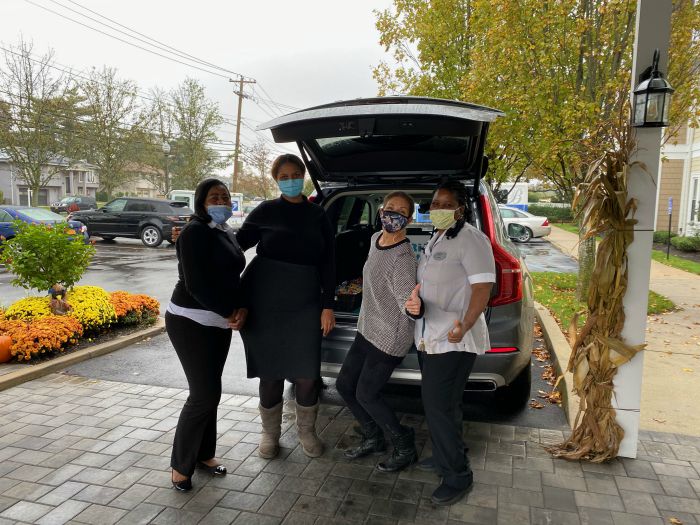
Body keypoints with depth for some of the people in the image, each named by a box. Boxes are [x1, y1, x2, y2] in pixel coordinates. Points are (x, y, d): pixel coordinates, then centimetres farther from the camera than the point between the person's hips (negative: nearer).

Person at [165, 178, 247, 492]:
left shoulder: (226, 234, 12)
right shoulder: (195, 232, -14)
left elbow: (233, 277, 13)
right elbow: (196, 284, -21)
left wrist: (240, 308, -5)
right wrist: (228, 313, -14)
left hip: (219, 324, 8)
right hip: (190, 322, -8)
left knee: (209, 392, 14)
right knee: (205, 394, -6)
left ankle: (204, 455, 29)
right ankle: (181, 465, 12)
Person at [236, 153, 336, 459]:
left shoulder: (317, 215, 9)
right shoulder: (265, 211, 5)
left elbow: (328, 263, 6)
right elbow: (237, 243, 5)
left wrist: (328, 305, 1)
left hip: (305, 304, 1)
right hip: (265, 302, -1)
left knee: (306, 374, 1)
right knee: (271, 372, 7)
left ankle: (306, 431, 27)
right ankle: (270, 434, 29)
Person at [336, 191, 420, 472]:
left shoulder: (403, 257, -24)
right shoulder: (375, 239, 1)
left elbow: (405, 296, -35)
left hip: (390, 336, -9)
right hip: (368, 329, 9)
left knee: (366, 394, 0)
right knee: (344, 384, 13)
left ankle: (405, 447, 21)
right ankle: (373, 439, 33)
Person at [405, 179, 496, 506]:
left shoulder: (470, 240, -14)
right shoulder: (435, 240, 14)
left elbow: (483, 287, -22)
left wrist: (464, 326, -34)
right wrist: (415, 302, 0)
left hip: (454, 340, -9)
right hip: (429, 336, 9)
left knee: (439, 405, -5)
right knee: (438, 402, 19)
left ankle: (458, 477, 11)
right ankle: (444, 457, 37)